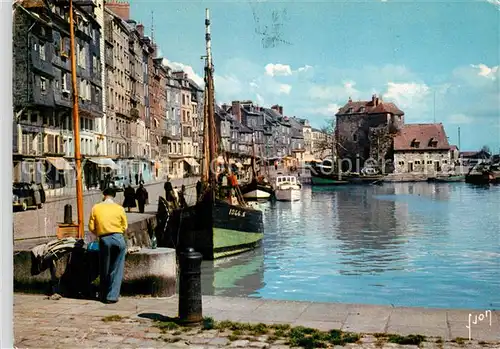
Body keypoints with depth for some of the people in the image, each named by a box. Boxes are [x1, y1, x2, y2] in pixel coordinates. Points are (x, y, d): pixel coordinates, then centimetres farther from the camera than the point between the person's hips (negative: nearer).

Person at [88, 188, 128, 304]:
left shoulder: (96, 208, 5)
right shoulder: (119, 208, 4)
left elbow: (91, 227, 4)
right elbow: (125, 227, 8)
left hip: (104, 240, 1)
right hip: (118, 239, 0)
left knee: (104, 270, 14)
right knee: (116, 270, 6)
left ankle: (103, 295, 22)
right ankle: (112, 296, 5)